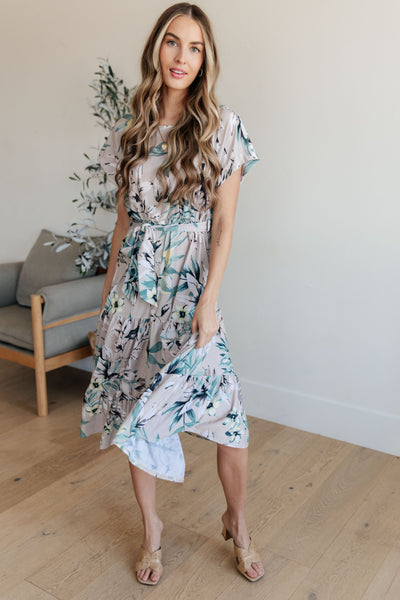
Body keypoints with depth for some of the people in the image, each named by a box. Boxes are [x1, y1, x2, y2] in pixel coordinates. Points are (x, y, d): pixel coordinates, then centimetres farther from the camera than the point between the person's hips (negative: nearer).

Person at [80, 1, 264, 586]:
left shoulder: (222, 125, -1)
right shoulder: (129, 131, 9)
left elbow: (224, 221, -5)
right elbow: (124, 220, 12)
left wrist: (209, 299, -13)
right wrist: (108, 293, 12)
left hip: (188, 283, -3)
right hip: (133, 285, 4)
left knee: (227, 414, -8)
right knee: (134, 410, 8)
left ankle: (238, 524, 22)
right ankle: (151, 530, 29)